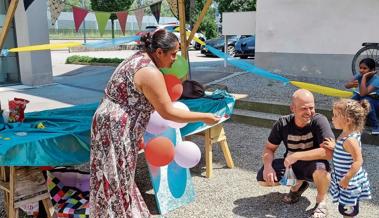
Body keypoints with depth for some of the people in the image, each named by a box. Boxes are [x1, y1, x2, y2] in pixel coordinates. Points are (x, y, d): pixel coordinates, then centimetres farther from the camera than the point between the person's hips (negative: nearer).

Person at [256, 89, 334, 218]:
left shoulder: (319, 120, -24)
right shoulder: (283, 124, -15)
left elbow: (328, 152, -33)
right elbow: (269, 148, -6)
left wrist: (296, 156, -34)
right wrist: (268, 166, -26)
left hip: (312, 166, -3)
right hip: (291, 165, 4)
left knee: (321, 168, -38)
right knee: (263, 178, -16)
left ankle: (321, 202, -5)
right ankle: (298, 184, 14)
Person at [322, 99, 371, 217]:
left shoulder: (350, 140, -28)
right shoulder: (347, 134, 1)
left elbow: (358, 161, -30)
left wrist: (346, 179, -27)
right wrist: (334, 147, 4)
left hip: (350, 182, -9)